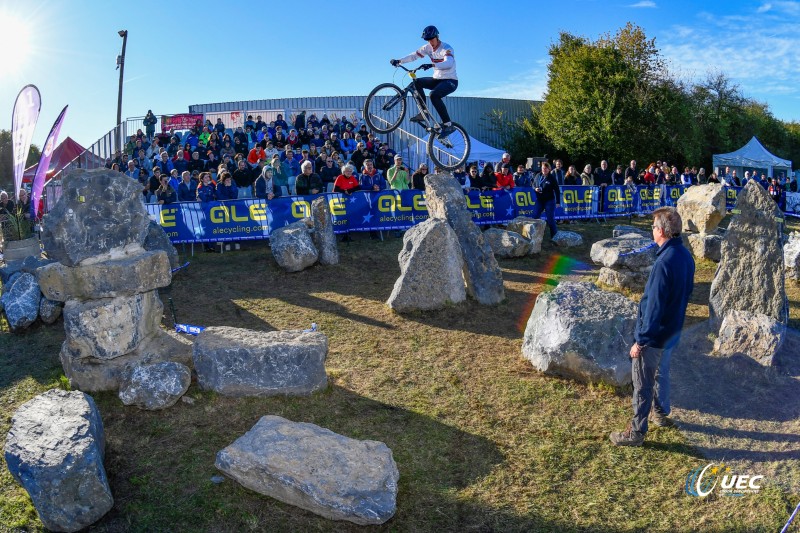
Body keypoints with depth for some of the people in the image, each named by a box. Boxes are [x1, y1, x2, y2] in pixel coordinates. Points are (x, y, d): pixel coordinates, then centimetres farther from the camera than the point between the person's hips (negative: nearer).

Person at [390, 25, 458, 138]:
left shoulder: (446, 48, -18)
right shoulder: (428, 48, 3)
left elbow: (449, 63, -37)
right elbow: (414, 55, 1)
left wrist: (432, 65, -52)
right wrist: (399, 61, -14)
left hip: (450, 81, -8)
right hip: (437, 79, 8)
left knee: (434, 95, -33)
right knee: (417, 82, -11)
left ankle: (448, 125, -27)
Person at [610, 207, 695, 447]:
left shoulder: (665, 262, -30)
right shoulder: (686, 256, -1)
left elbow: (654, 306, -27)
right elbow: (687, 291, 12)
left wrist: (640, 341, -19)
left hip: (654, 334, -9)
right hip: (672, 331, 9)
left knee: (643, 383, 4)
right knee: (661, 373, 27)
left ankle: (636, 431, 17)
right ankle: (661, 413, 46)